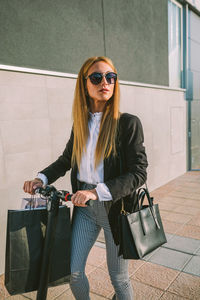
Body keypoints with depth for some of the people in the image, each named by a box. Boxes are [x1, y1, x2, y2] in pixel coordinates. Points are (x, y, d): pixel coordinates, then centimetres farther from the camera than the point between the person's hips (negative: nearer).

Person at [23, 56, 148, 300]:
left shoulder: (128, 123, -12)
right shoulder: (81, 124, 3)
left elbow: (138, 173, -16)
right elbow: (66, 159, 15)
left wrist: (97, 191, -25)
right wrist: (42, 178, -1)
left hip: (115, 207, -4)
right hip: (85, 207, 4)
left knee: (118, 276, 14)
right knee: (72, 271, 12)